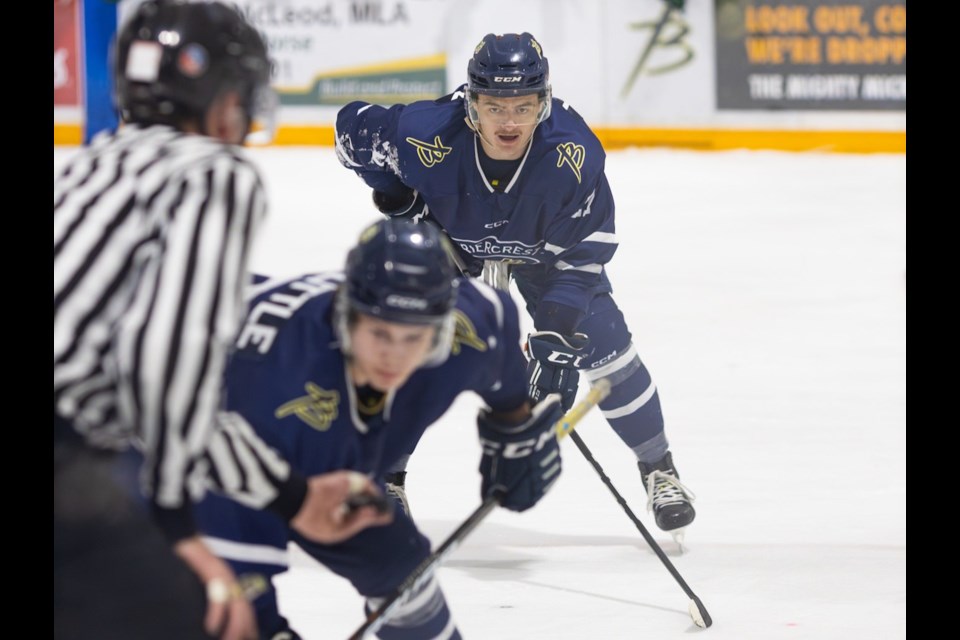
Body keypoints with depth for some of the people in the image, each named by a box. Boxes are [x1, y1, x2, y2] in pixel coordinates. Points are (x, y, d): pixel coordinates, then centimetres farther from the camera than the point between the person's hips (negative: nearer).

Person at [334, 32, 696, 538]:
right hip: (446, 236, 0)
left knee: (603, 344, -7)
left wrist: (555, 342, -38)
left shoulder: (573, 153, -37)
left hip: (541, 245, 0)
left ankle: (658, 470, 13)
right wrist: (401, 199, -19)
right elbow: (352, 127, -19)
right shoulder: (430, 136, -38)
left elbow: (581, 256, -31)